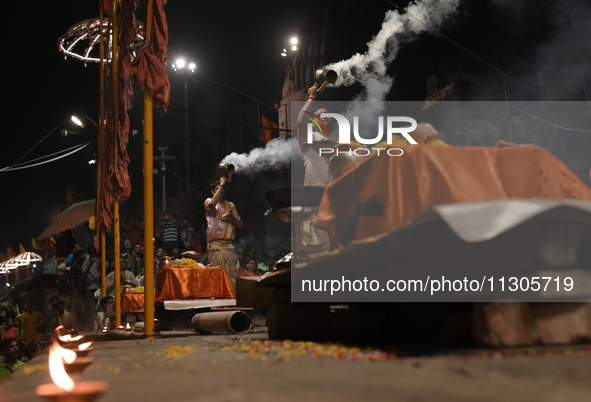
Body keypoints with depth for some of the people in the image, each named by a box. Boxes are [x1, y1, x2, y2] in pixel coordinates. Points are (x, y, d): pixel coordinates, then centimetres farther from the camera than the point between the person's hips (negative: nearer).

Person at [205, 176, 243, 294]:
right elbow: (212, 204, -24)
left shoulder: (231, 205, 19)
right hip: (215, 246, -5)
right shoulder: (209, 202, 4)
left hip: (229, 246, 5)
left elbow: (240, 225, 18)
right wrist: (221, 184, -16)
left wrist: (233, 218, -4)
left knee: (233, 275, -1)